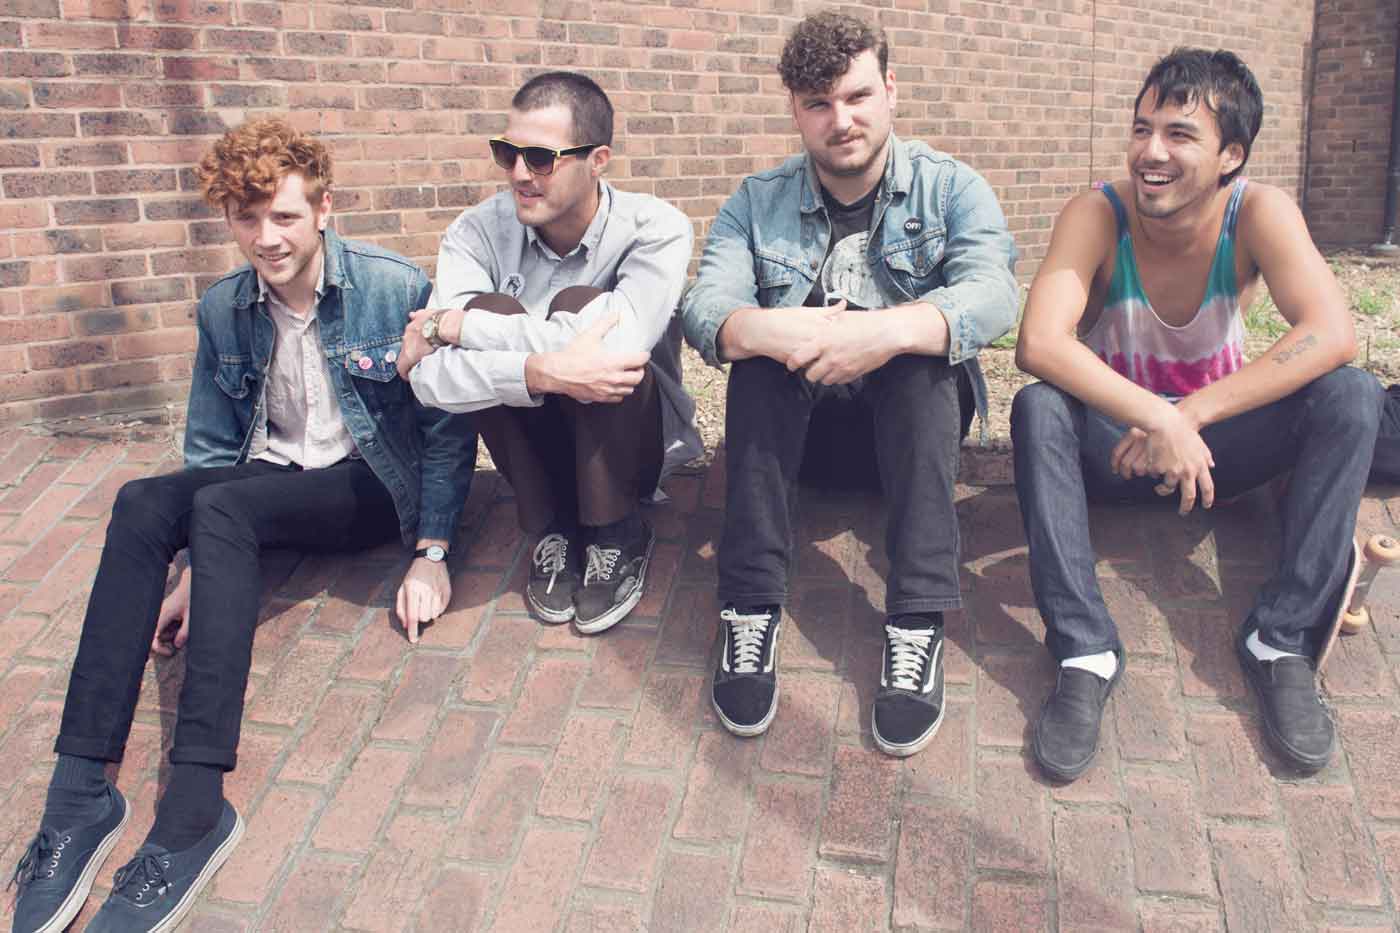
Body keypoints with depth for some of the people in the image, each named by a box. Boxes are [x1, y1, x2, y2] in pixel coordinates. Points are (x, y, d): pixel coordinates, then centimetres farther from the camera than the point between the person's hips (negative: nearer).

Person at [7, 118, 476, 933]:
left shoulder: (398, 288, -11)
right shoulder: (223, 311, 3)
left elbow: (447, 428, -8)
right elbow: (212, 447, 9)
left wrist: (432, 553, -14)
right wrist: (195, 572, -1)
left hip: (374, 484, -5)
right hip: (271, 479, 5)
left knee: (220, 506, -33)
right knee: (142, 504, -26)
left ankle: (197, 806, -36)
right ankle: (82, 789, -28)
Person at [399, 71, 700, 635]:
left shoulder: (654, 228, -18)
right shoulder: (478, 233, -12)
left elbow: (617, 343, -38)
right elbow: (430, 379, -26)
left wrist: (453, 324, -30)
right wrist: (542, 372, -43)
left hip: (635, 439, -2)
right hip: (535, 448, 2)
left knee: (583, 308, -30)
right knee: (492, 312, -26)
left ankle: (617, 535, -11)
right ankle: (551, 531, -8)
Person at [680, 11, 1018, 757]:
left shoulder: (950, 188, -2)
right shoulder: (758, 203, 3)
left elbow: (993, 295, -22)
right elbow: (703, 307, -14)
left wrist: (889, 331, -42)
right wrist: (757, 330, -39)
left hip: (914, 408, -1)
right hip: (799, 419, 1)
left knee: (924, 347, -32)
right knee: (762, 350, -29)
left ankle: (917, 624, -36)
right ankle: (750, 610, -30)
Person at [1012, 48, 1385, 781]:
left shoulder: (1260, 213, -14)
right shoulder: (1097, 214, -19)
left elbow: (1332, 334, -28)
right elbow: (1039, 344, -34)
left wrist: (1192, 416, -36)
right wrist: (1160, 420, -41)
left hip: (1215, 441, 2)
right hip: (1115, 443, -1)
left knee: (1353, 396, -22)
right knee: (1037, 409, -32)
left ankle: (1282, 639, -18)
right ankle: (1084, 651, -29)